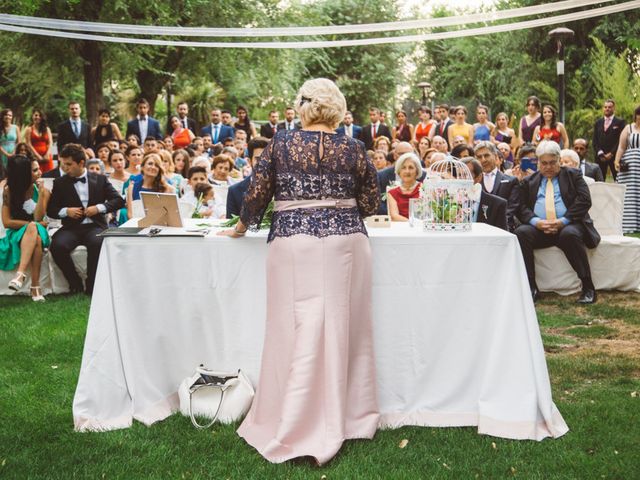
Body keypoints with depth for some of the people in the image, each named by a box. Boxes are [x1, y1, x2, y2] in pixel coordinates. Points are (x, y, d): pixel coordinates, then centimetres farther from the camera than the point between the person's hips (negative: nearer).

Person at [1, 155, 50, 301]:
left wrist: (41, 193, -15)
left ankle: (21, 273, -47)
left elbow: (38, 218, -10)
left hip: (38, 233, 1)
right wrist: (31, 224, -12)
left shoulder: (43, 191, 2)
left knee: (35, 233, -38)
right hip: (16, 234, -1)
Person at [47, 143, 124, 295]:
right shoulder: (60, 183, 13)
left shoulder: (100, 179, 11)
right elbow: (50, 210, 13)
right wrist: (66, 211, -8)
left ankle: (91, 285, -18)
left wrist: (99, 207, -8)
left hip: (95, 226, -1)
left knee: (96, 243, -36)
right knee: (57, 245, -31)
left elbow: (118, 200, 7)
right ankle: (75, 282, -8)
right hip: (71, 228, 2)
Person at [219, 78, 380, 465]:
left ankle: (295, 426, 9)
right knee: (342, 328, 10)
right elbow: (371, 204, 5)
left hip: (293, 243, -1)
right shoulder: (353, 149, 2)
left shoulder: (281, 144, 1)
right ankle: (344, 416, 20)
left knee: (299, 332, 2)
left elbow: (257, 195, 3)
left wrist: (241, 228, 20)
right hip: (345, 243, 1)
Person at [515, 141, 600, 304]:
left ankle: (588, 287, -24)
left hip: (568, 226, -2)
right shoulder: (528, 182, 18)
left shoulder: (573, 175, 14)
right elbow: (522, 208, 6)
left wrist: (563, 221, -14)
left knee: (570, 235, -36)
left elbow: (584, 201, -1)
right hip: (539, 227, 2)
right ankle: (531, 288, -23)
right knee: (521, 233, -28)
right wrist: (536, 222, -15)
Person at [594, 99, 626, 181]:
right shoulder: (598, 123, 15)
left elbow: (620, 140, -4)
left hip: (614, 156, -3)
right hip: (600, 156, 3)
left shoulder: (620, 122, 3)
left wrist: (611, 153, -12)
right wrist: (600, 153, -4)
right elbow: (595, 141, 10)